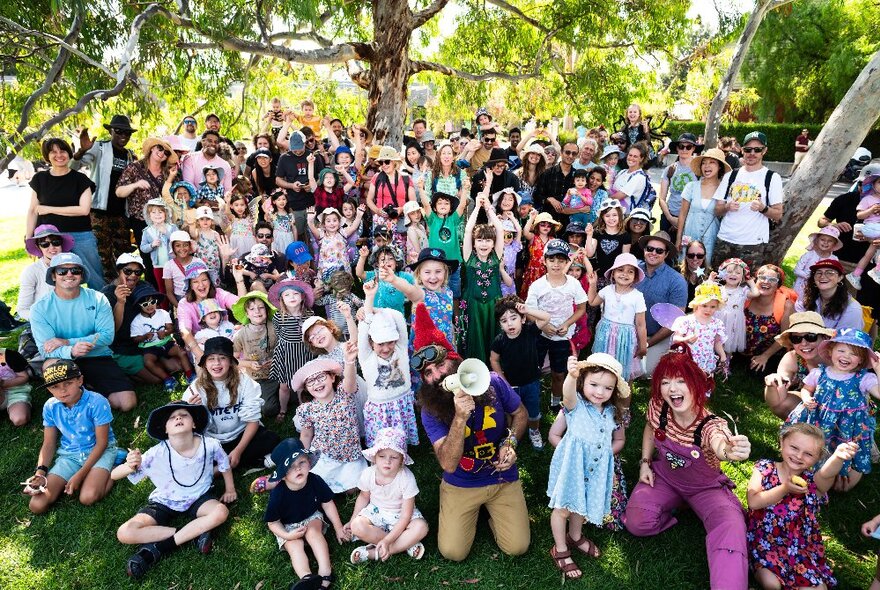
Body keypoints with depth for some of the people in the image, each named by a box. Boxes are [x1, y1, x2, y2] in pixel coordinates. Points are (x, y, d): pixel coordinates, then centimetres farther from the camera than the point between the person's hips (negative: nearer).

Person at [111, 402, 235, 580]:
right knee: (125, 534, -21)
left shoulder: (210, 445, -23)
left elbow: (224, 463, 1)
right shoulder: (158, 453, -26)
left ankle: (158, 548, -19)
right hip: (164, 502, 0)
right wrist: (130, 466, -49)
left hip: (198, 497, 0)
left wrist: (230, 488, 7)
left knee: (221, 512, -31)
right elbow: (114, 475, -26)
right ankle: (196, 531, -17)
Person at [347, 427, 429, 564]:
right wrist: (352, 520, 3)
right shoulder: (368, 474, -18)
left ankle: (374, 553, -27)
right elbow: (364, 497, 6)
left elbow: (406, 516, -24)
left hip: (400, 515, -2)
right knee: (357, 526, -30)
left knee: (421, 527, -32)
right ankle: (406, 544, -19)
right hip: (376, 511, 2)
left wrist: (387, 540, -30)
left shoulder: (407, 478, -27)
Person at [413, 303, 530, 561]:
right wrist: (460, 417, -40)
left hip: (503, 478, 1)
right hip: (461, 485, 0)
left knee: (517, 547, -6)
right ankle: (475, 511, 23)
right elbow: (448, 464, -28)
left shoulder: (492, 383, -15)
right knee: (452, 552, -6)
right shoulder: (431, 412, -18)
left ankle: (490, 509, 23)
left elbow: (520, 414, 4)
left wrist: (510, 443, -16)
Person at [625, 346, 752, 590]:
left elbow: (720, 447, -58)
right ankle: (675, 504, 12)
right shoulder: (657, 407, -19)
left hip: (705, 487, -3)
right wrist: (645, 462, -2)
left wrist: (731, 450, -82)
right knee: (637, 523, -17)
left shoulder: (710, 425, -32)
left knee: (730, 525, -32)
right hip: (664, 477, 4)